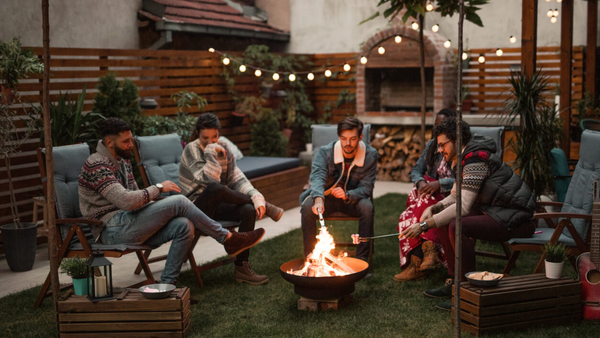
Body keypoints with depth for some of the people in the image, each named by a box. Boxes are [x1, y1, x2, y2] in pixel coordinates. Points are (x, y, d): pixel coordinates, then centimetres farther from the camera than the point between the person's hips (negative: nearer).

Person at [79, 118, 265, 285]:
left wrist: (157, 203, 3)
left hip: (130, 227, 9)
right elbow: (126, 201, -25)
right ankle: (228, 239, -7)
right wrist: (158, 188, -13)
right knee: (178, 202, -19)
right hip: (113, 229, -9)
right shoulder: (97, 165, -13)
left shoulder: (122, 160, 19)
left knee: (184, 226, -15)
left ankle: (167, 284, -11)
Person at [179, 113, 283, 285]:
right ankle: (265, 207, -16)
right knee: (215, 188, -38)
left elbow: (236, 179, 0)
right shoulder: (191, 150, -10)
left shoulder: (223, 148, 8)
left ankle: (242, 267, -17)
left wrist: (257, 196, -15)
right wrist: (210, 153, -21)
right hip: (196, 206, -6)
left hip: (216, 206, 6)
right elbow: (209, 179, -24)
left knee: (249, 211, -23)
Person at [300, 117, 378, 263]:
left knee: (367, 207, -33)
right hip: (327, 197, 0)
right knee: (307, 206, -30)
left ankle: (362, 260, -23)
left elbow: (366, 187, -14)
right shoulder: (325, 152, -15)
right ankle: (310, 257, -19)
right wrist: (318, 199, -53)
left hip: (353, 199, 0)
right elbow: (317, 176, -31)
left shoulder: (370, 155, -12)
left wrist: (347, 195, -36)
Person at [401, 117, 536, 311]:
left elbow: (463, 207, -28)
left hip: (517, 219, -10)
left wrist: (424, 225, -27)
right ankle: (455, 281, 10)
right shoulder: (462, 159, 10)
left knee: (457, 227, -27)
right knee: (444, 219, 6)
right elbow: (455, 197, 18)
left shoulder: (475, 160, -21)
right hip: (494, 211, 10)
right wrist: (432, 208, -2)